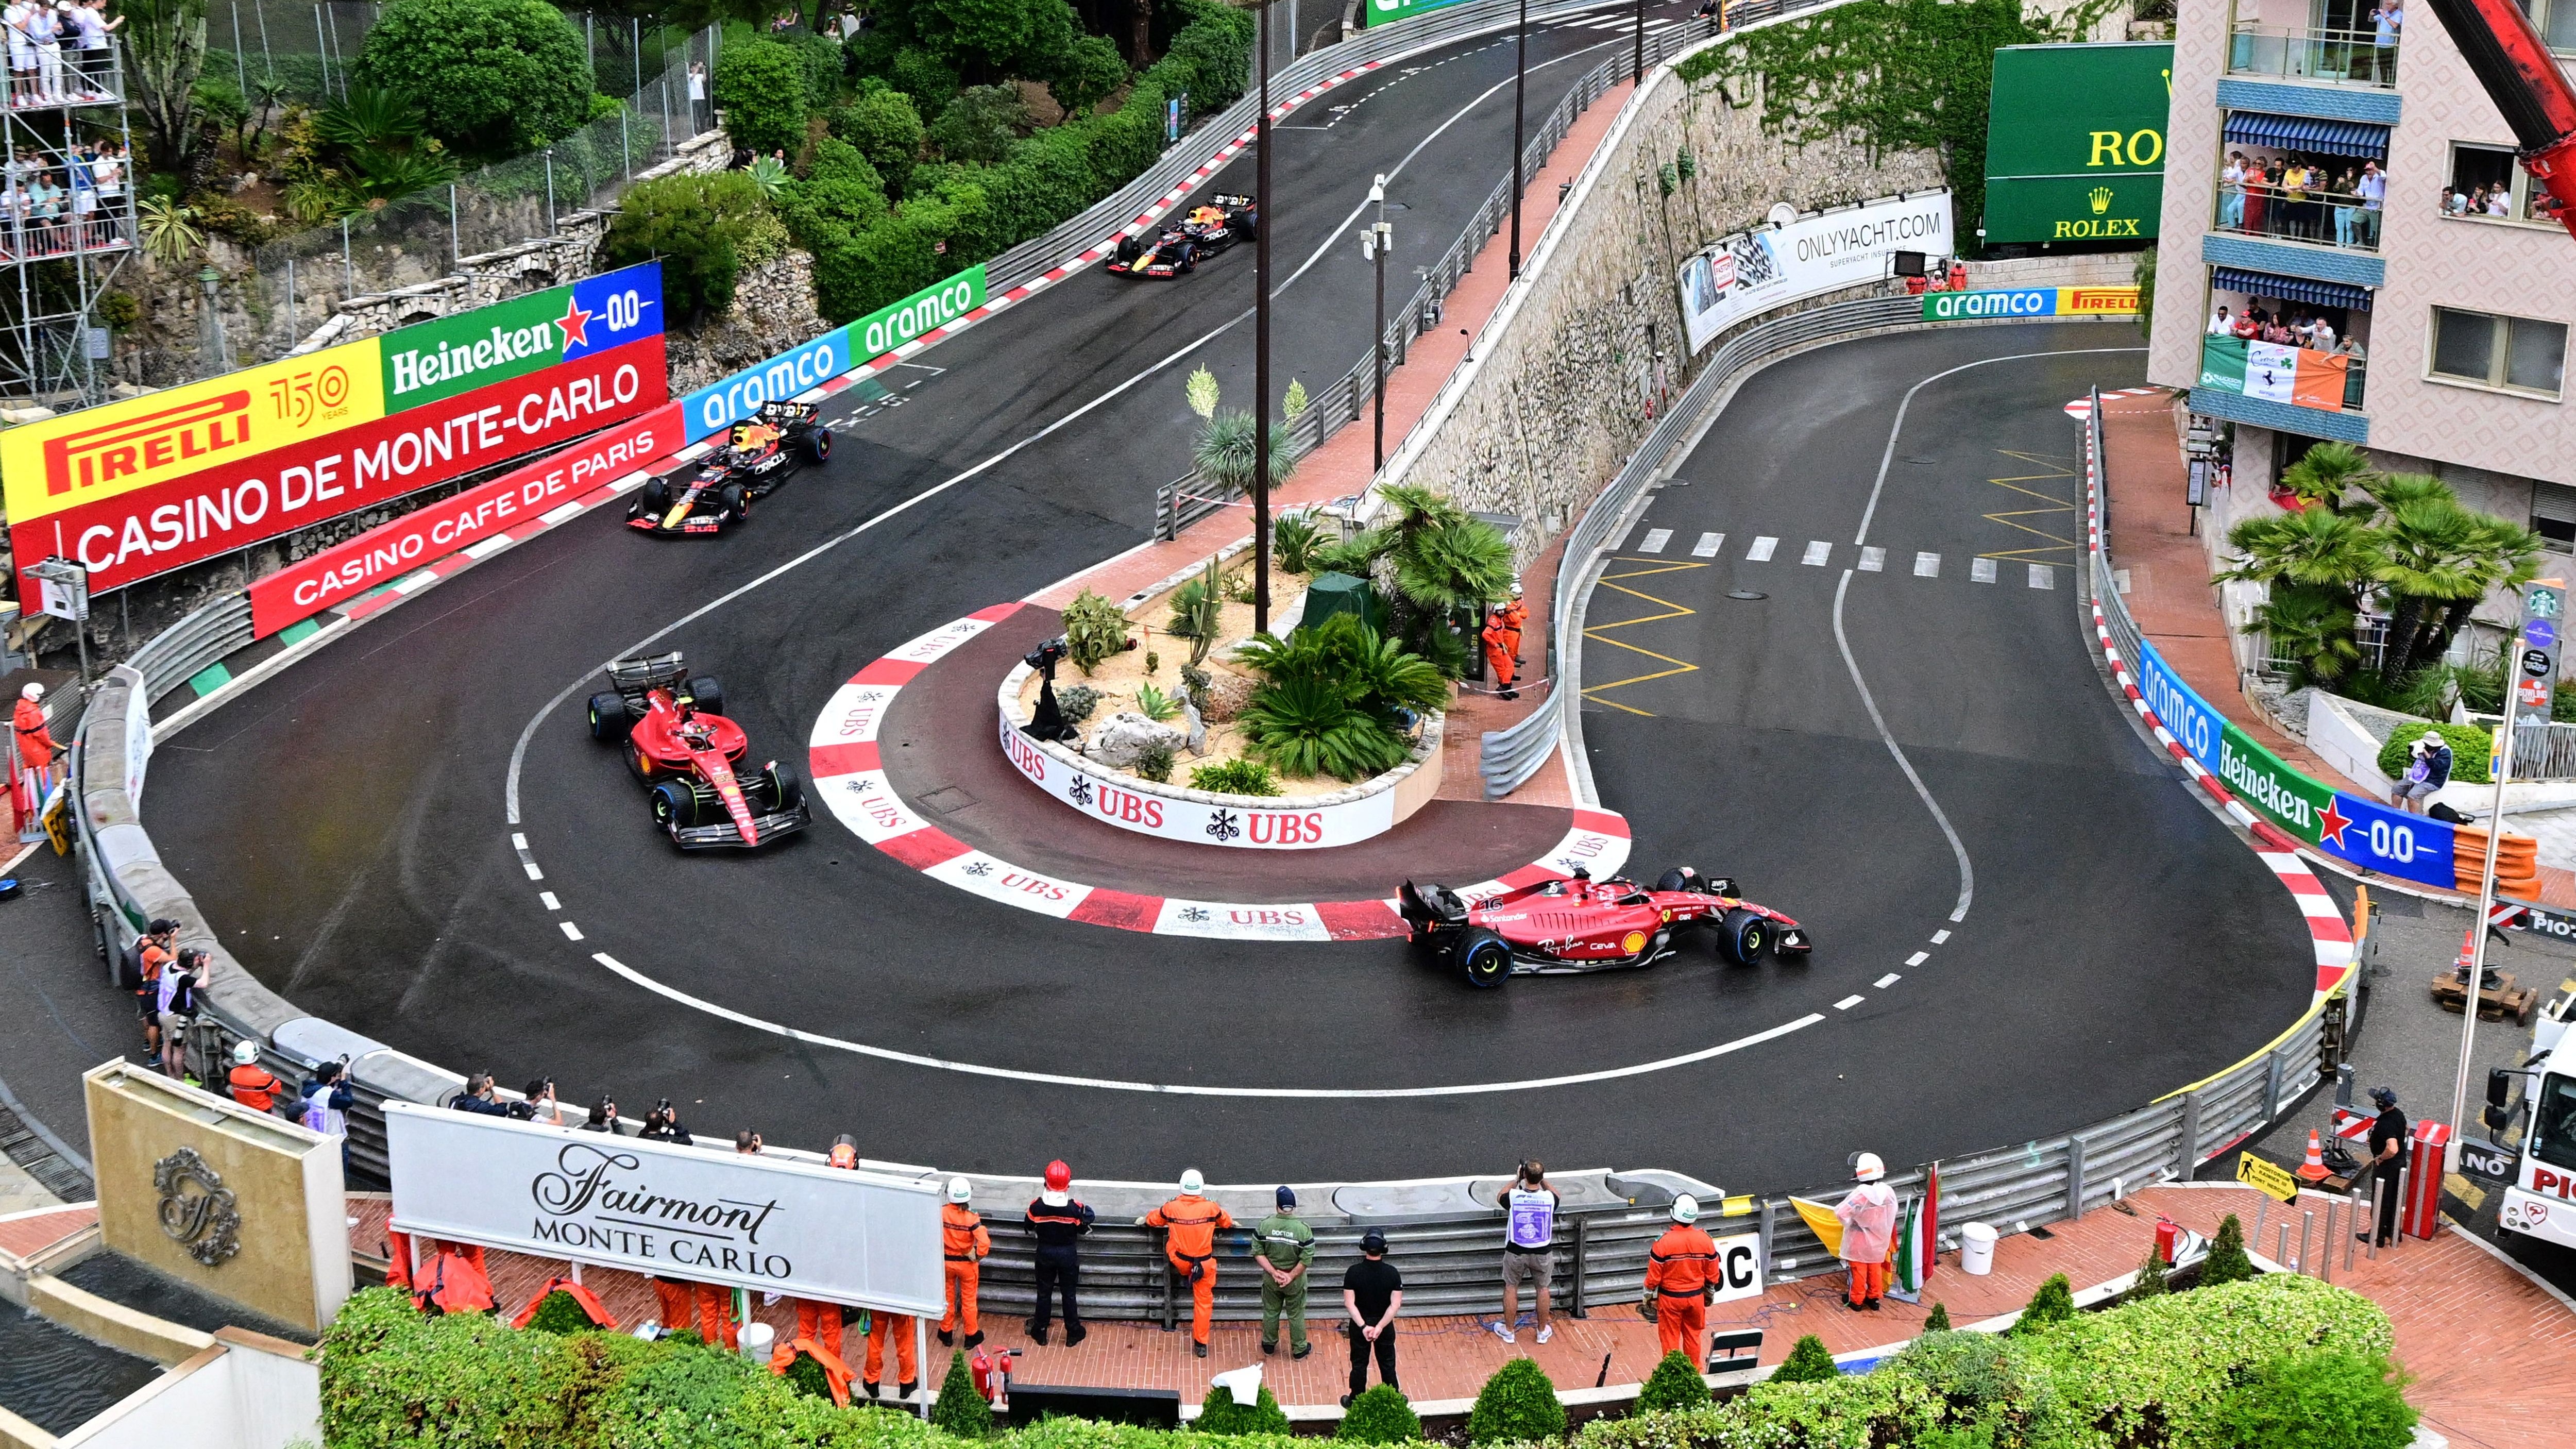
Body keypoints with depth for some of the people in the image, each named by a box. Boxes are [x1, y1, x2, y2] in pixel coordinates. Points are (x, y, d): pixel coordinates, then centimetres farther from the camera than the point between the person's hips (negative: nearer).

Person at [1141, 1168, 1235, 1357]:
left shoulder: (1171, 1208, -14)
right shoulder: (1211, 1208, -16)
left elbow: (1154, 1219, 8)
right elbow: (1226, 1222, 7)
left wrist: (1143, 1221, 32)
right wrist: (1231, 1221, 33)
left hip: (1180, 1262, 0)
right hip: (1204, 1264, 0)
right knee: (1204, 1301, 13)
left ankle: (1185, 1278, 42)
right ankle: (1201, 1344, 17)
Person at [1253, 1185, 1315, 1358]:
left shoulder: (1265, 1225, -17)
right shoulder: (1303, 1229, -22)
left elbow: (1258, 1253, -14)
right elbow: (1306, 1259, -21)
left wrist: (1274, 1272, -12)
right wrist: (1291, 1276, -12)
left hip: (1270, 1279, 2)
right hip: (1296, 1282, -2)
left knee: (1271, 1312, 22)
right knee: (1296, 1315, 17)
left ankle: (1269, 1344, 40)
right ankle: (1299, 1349, 32)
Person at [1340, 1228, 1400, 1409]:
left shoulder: (1354, 1272, -18)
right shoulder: (1392, 1273, -16)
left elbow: (1349, 1303, -20)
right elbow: (1396, 1304, -19)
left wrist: (1363, 1326, -22)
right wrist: (1380, 1327, -21)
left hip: (1360, 1326, 0)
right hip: (1385, 1325, 1)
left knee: (1359, 1365, 15)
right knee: (1387, 1364, 17)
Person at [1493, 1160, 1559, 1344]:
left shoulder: (1513, 1197, -21)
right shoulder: (1549, 1198, -19)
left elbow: (1500, 1197, 5)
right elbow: (1557, 1197, 9)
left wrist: (1516, 1179, 14)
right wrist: (1543, 1180, 14)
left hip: (1516, 1252, -1)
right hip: (1543, 1253, 1)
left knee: (1511, 1288, 18)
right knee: (1542, 1288, 19)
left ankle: (1508, 1331, 28)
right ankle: (1543, 1331, 31)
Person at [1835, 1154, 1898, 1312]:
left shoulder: (1860, 1194, -30)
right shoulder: (1888, 1192, -14)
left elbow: (1840, 1212, -32)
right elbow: (1893, 1212, 2)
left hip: (1860, 1242, -4)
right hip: (1878, 1242, 4)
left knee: (1859, 1271, 12)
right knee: (1875, 1270, 21)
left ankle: (1857, 1301, 24)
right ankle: (1874, 1298, 32)